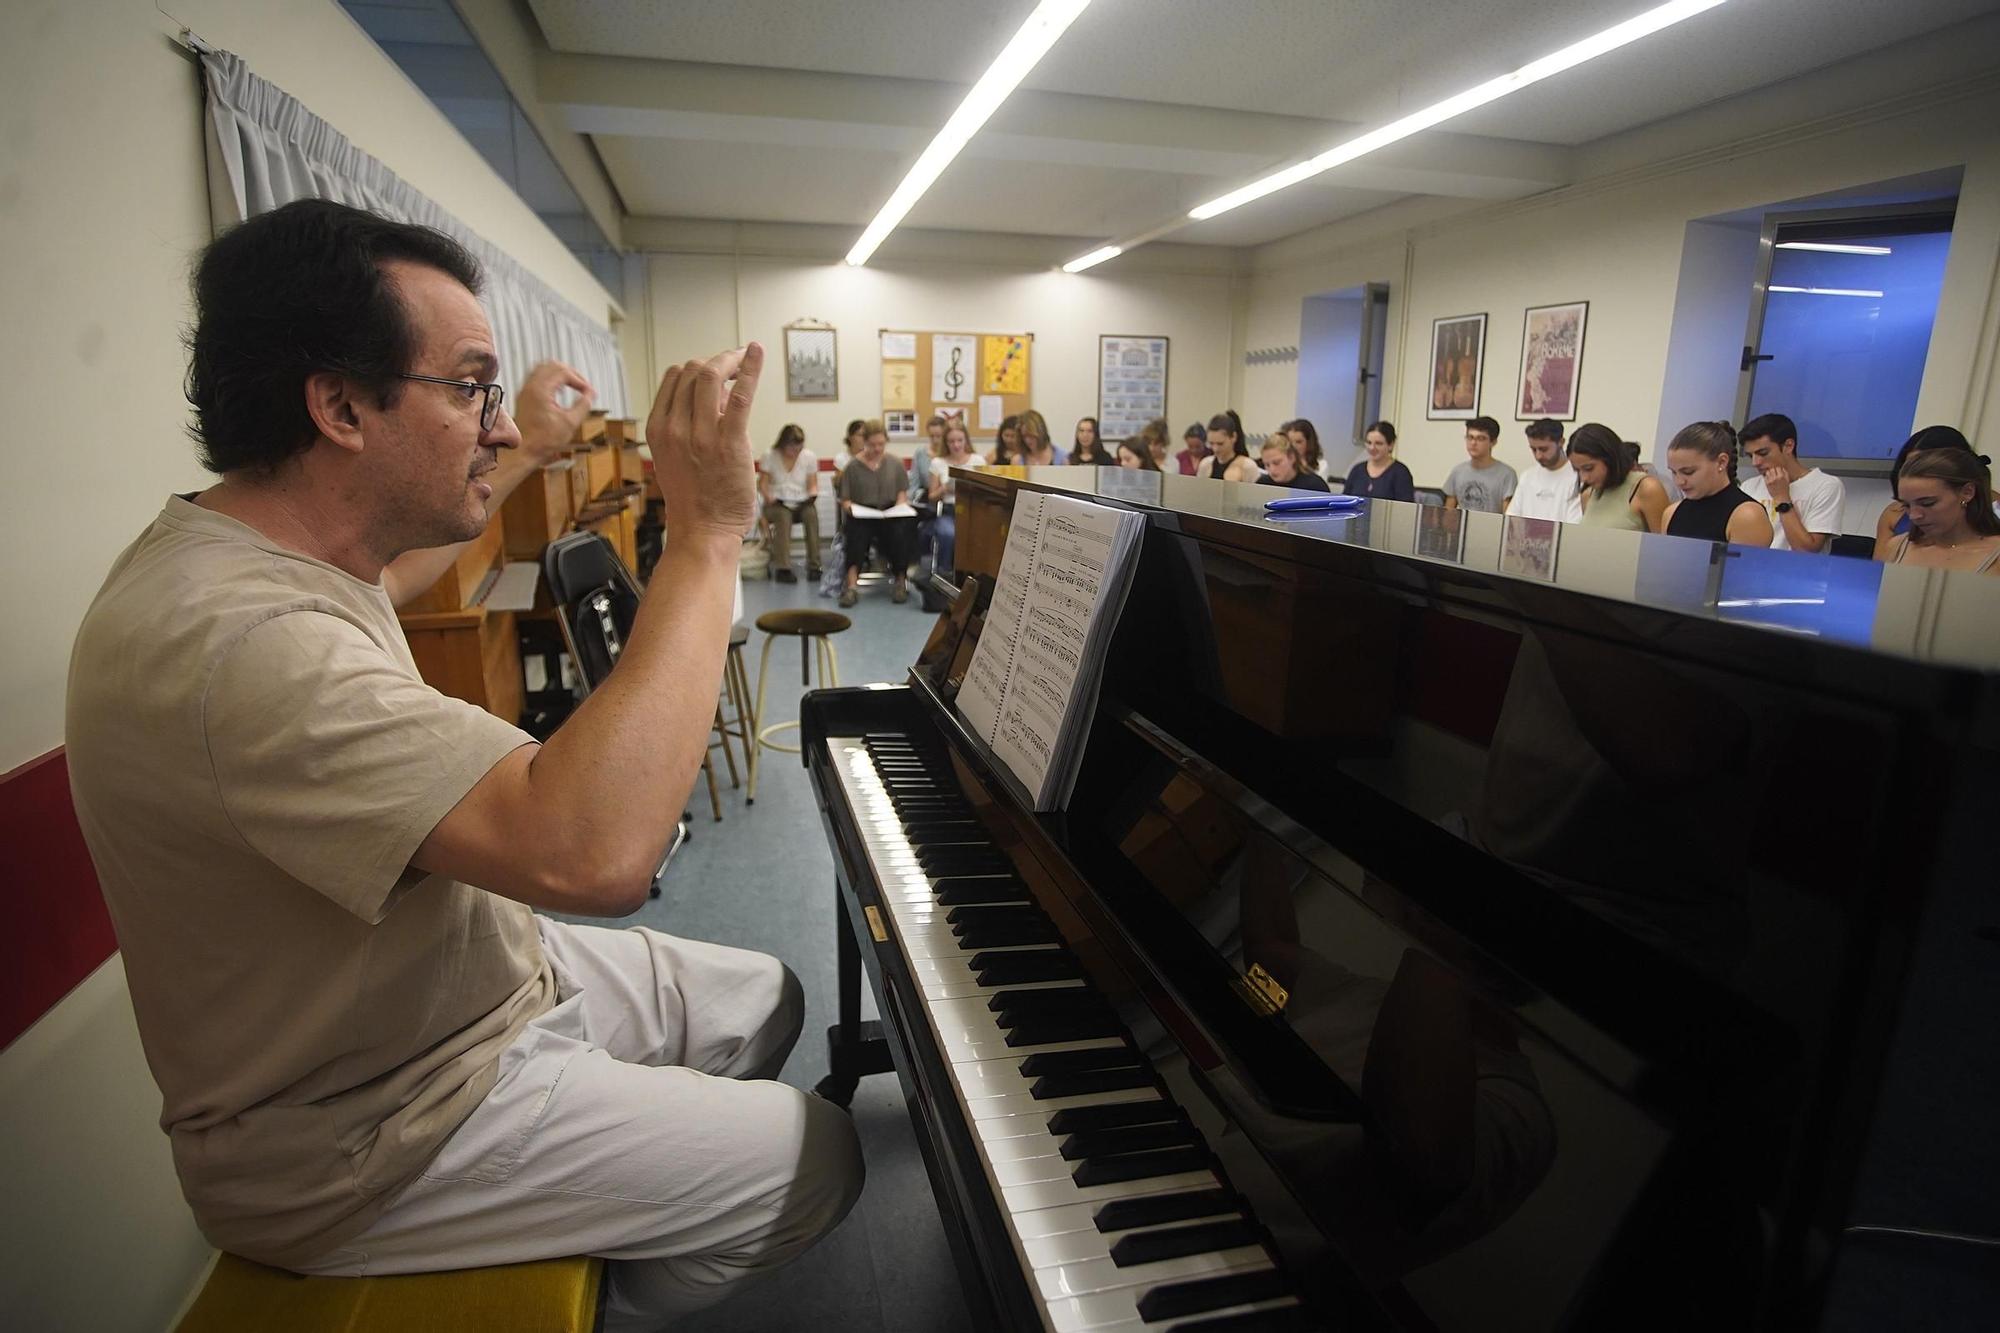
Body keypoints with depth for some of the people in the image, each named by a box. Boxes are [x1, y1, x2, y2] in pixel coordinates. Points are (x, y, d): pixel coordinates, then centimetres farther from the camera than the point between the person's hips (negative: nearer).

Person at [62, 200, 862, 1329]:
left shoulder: (265, 550, 0)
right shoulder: (227, 637, -35)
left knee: (764, 999, 17)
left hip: (477, 980, 10)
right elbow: (593, 851, -47)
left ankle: (605, 1237, 36)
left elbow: (384, 579, 27)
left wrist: (528, 455, 33)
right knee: (817, 1159, -5)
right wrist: (708, 532, -38)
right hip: (372, 1139, -9)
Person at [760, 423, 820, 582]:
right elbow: (762, 483, 2)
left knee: (811, 513, -33)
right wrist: (769, 497, -18)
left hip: (801, 503, 2)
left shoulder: (809, 457, 6)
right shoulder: (770, 456, 0)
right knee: (783, 516, -37)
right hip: (777, 504, -2)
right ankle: (783, 568, -39)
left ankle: (814, 566, -30)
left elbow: (813, 484, 8)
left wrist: (812, 495, -14)